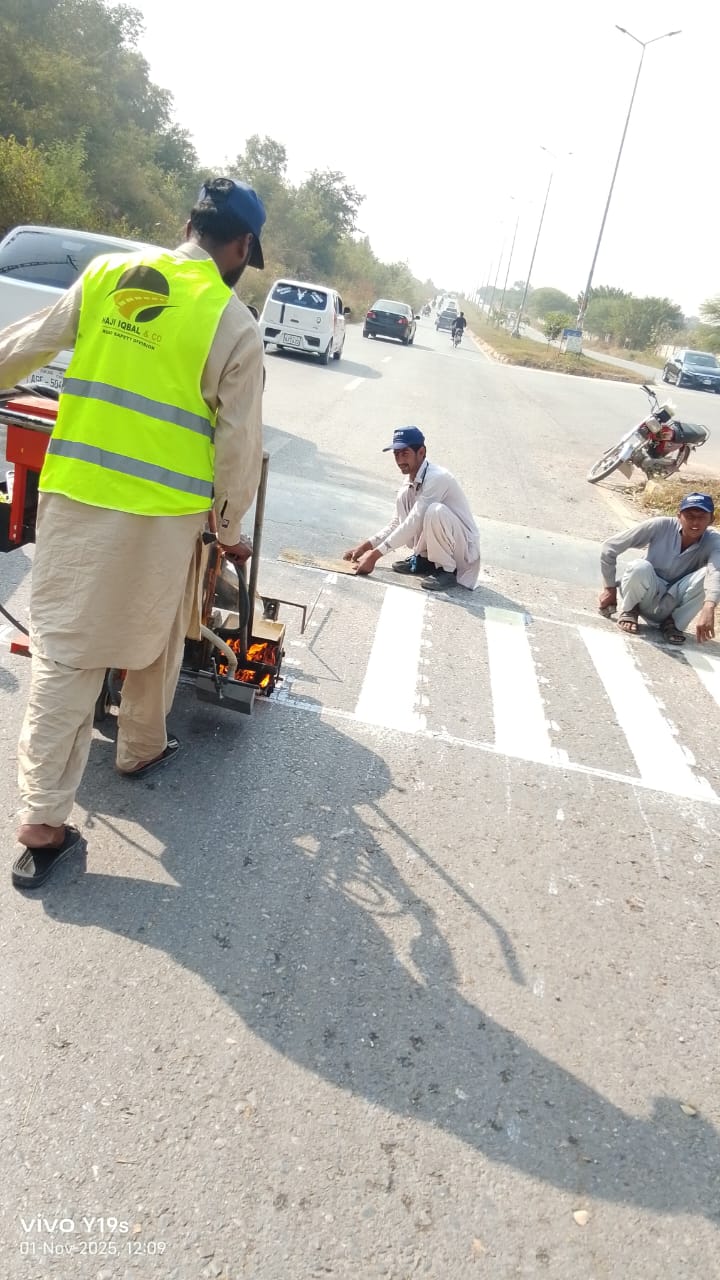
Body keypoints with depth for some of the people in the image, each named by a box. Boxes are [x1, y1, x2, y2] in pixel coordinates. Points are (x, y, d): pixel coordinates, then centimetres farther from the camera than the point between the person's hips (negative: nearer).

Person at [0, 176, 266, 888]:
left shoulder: (106, 274, 5)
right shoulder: (235, 325, -5)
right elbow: (238, 443, -4)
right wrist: (229, 528, 10)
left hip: (74, 494, 3)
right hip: (163, 514, -2)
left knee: (61, 651, 5)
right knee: (154, 640, 21)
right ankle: (141, 751, 43)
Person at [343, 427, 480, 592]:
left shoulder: (437, 478, -24)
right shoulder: (410, 484, 3)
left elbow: (413, 524, -28)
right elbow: (397, 523, 11)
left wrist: (375, 554, -27)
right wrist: (365, 546, -1)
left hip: (465, 549, -8)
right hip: (438, 549, 8)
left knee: (435, 510, -35)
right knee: (404, 496, -2)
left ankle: (448, 570, -15)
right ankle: (423, 559, 7)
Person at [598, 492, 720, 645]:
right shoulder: (661, 526, -18)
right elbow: (610, 546, -13)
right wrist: (610, 588, -7)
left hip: (673, 604, 1)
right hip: (645, 600, -1)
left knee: (708, 574, -27)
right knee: (640, 567, -34)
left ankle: (674, 622, -7)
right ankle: (629, 611, -4)